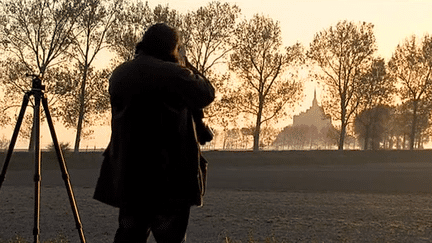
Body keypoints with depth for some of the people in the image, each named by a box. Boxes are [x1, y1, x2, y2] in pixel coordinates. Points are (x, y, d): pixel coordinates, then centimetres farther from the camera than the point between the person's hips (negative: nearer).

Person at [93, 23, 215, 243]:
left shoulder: (119, 74, 9)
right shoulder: (172, 73, -13)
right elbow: (206, 95, -2)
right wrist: (190, 70, 14)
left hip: (128, 175, 6)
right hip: (168, 177, -6)